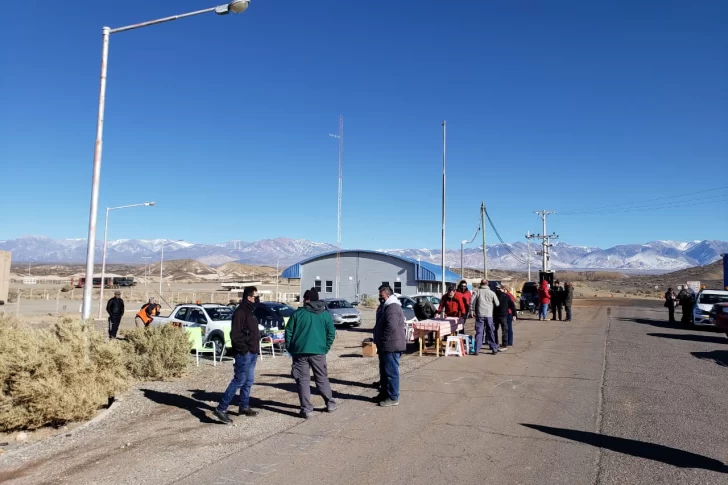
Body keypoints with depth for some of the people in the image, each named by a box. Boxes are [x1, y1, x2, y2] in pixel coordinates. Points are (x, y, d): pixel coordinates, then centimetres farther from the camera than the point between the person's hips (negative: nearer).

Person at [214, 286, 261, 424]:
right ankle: (221, 409, -4)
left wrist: (256, 348, 15)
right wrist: (244, 349, -19)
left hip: (252, 354, 10)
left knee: (248, 381, 15)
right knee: (239, 381, -9)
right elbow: (235, 334, -20)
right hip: (244, 354, -10)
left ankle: (244, 407, 26)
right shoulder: (240, 312, -14)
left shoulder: (251, 312, 16)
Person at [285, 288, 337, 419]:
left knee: (303, 381, 5)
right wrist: (325, 348, 10)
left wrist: (290, 349, 9)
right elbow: (331, 334, 3)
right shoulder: (326, 314, 6)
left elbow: (288, 332, 0)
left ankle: (306, 409, 3)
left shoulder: (297, 313, 1)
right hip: (318, 352, 2)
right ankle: (330, 404, 24)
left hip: (300, 352, -2)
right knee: (322, 379, 16)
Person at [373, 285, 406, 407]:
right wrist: (378, 340, 15)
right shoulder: (385, 307, 16)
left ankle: (393, 397, 4)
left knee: (391, 372, -3)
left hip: (391, 346, -11)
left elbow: (391, 327, -30)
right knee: (384, 371, 19)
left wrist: (382, 340, -18)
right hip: (385, 346, 11)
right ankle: (384, 393, 30)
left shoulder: (393, 308, -20)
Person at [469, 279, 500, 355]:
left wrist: (472, 310, 2)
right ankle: (494, 349, 15)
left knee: (479, 332, 2)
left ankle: (477, 350, -1)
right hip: (489, 314, 1)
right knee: (491, 332, 10)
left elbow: (472, 301, -6)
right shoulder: (491, 293, 5)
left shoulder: (477, 291, 3)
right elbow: (497, 303, 6)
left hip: (479, 314, 0)